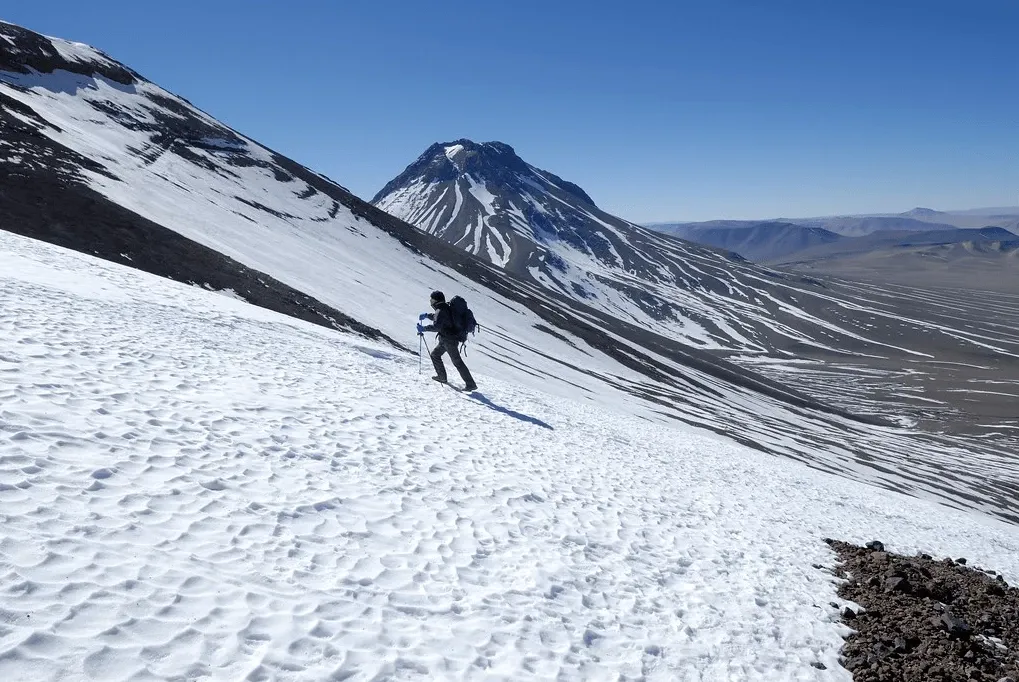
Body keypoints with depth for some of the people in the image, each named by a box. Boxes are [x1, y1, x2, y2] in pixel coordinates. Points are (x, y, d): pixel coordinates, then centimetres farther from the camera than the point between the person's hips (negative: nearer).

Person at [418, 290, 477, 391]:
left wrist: (424, 329, -26)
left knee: (457, 361, -8)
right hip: (446, 338, 10)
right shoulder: (445, 307, 11)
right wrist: (427, 315, 23)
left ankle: (471, 384, -7)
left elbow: (436, 326, -32)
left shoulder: (441, 310, -20)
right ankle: (442, 377, 30)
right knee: (435, 354, 21)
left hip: (449, 339, -10)